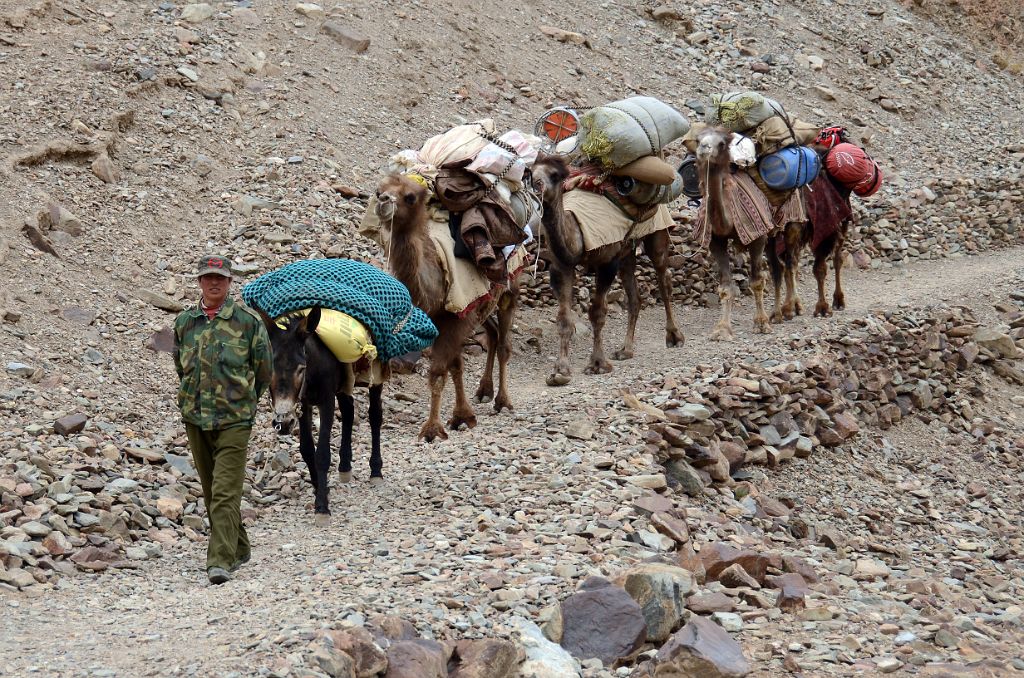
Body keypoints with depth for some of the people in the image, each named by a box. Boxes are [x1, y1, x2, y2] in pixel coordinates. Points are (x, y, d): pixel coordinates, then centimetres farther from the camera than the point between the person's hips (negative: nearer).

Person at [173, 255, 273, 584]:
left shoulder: (248, 320, -3)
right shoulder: (184, 321, 8)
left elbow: (264, 370, 6)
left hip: (234, 420, -5)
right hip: (195, 419, 5)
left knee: (225, 492, -13)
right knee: (211, 491, 13)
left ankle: (221, 561, -17)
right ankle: (238, 549, 27)